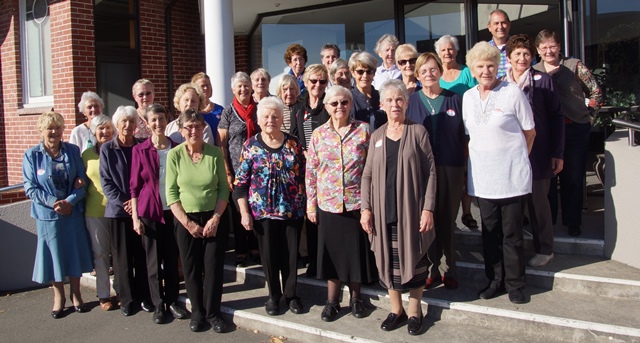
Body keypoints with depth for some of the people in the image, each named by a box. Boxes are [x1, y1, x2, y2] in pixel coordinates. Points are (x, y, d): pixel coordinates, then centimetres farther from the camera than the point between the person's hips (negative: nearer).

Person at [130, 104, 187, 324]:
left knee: (172, 258, 9)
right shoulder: (140, 150, -3)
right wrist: (135, 217, -5)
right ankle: (158, 304, 20)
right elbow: (134, 186, -1)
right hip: (149, 212, -2)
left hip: (173, 210, 2)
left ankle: (172, 301, 23)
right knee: (153, 260, 7)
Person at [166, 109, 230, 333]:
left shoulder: (215, 153, -5)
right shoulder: (174, 155, -7)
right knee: (191, 268, 9)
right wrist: (187, 222, -11)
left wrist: (215, 218, -10)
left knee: (214, 267, 4)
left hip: (214, 218, 0)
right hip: (185, 219, 0)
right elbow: (171, 193, -6)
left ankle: (213, 313, 21)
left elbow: (224, 189, -2)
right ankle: (197, 312, 26)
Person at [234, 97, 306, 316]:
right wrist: (245, 213, -6)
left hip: (293, 210, 1)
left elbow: (303, 176, 6)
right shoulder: (250, 146, -2)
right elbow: (241, 183, -1)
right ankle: (274, 295, 26)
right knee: (269, 255, 8)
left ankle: (291, 294, 26)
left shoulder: (293, 144, 2)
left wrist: (306, 205, 4)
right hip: (262, 212, -1)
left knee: (291, 254, 8)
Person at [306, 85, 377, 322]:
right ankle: (332, 301, 26)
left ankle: (355, 298, 29)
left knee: (356, 251, 10)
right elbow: (311, 171, 5)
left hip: (357, 203, -1)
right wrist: (311, 204, 3)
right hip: (328, 204, 1)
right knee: (332, 252, 10)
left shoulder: (363, 130, -2)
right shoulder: (318, 134, 2)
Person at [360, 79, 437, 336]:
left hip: (411, 210, -3)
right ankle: (396, 309, 25)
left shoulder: (417, 132, -1)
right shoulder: (376, 136, 8)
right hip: (384, 211, 3)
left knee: (413, 260, 7)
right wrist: (365, 208, 0)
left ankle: (414, 311, 23)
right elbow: (367, 175, 9)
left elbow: (430, 172, -5)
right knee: (388, 261, 9)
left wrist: (428, 209, -11)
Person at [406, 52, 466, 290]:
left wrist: (464, 164, 0)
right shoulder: (410, 102, 5)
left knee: (448, 221, 9)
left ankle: (448, 270, 21)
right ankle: (430, 269, 17)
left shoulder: (455, 100, 6)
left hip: (451, 169, 1)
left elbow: (465, 136, 8)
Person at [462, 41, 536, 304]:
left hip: (511, 175, -4)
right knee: (489, 231, 10)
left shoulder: (512, 93, -6)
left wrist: (515, 158, 7)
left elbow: (530, 132, 2)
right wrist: (478, 157, 10)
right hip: (482, 175, 4)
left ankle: (515, 284, 18)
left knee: (512, 233, 4)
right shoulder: (468, 97, 8)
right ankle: (495, 280, 24)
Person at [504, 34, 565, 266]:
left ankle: (544, 249, 20)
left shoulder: (543, 80, -2)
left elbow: (556, 117, -1)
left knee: (538, 200, 5)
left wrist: (557, 153, -4)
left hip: (537, 154, -3)